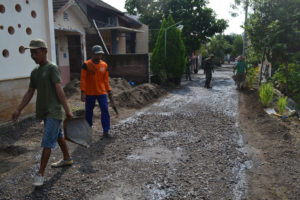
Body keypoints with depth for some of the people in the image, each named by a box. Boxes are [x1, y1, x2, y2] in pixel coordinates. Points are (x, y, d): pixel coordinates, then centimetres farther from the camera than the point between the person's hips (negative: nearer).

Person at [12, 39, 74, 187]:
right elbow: (30, 93, 16)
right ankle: (67, 159, 36)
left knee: (47, 142, -6)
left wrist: (67, 110, -23)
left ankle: (40, 174, 0)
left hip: (54, 112, -8)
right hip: (44, 112, 8)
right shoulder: (35, 72, 12)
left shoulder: (52, 68, -11)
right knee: (58, 136, 19)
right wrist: (18, 110, 13)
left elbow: (59, 90, -19)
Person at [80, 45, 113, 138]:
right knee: (89, 112, 9)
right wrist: (83, 92, -14)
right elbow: (83, 79, -7)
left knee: (105, 110, -4)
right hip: (90, 93, -2)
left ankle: (106, 130, 4)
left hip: (102, 92, 2)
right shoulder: (86, 64, -6)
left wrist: (109, 91, 8)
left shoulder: (104, 65, 5)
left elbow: (106, 80, 11)